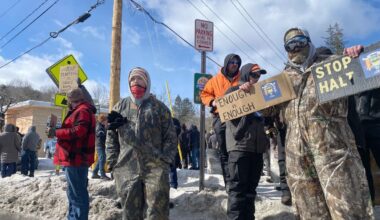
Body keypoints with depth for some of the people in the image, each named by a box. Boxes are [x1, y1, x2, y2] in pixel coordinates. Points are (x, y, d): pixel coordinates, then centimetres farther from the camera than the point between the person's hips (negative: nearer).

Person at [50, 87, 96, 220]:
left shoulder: (82, 111, -12)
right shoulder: (80, 111, 21)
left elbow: (78, 131, -25)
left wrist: (56, 132, -16)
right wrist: (58, 132, 14)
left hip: (75, 159, -11)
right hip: (76, 158, 11)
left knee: (77, 194, -8)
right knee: (75, 193, 20)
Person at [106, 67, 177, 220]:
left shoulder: (159, 107, 8)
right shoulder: (120, 107, 14)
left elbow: (170, 137, 5)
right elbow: (111, 138, 12)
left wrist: (165, 160, -5)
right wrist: (113, 163, 4)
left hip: (156, 169, -2)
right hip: (126, 170, 2)